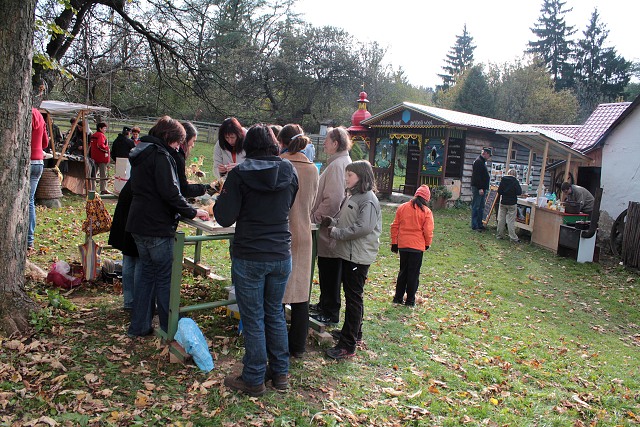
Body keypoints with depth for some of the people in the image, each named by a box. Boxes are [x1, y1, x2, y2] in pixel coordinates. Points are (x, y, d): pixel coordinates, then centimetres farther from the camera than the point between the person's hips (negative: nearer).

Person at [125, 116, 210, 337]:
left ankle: (139, 326, 22)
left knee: (147, 273, 16)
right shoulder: (160, 155, -15)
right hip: (157, 227, -9)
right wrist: (192, 212, -9)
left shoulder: (140, 153, 15)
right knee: (165, 278, 0)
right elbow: (170, 192, -21)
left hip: (139, 223, 9)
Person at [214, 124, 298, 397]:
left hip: (249, 257, -4)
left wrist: (222, 196, 7)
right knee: (275, 313, 18)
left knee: (253, 318, 7)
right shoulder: (289, 171, 0)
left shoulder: (239, 174, -12)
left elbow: (225, 218, -10)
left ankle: (254, 380, 19)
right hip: (281, 255, 4)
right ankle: (280, 373, 29)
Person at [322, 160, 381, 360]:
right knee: (351, 295, 19)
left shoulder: (368, 199, -15)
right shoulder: (351, 197, 15)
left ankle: (348, 345, -1)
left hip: (359, 256, -10)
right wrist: (331, 222, 0)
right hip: (347, 253, 10)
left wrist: (336, 232, -19)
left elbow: (364, 227, -26)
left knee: (354, 298, -5)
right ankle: (354, 332, 34)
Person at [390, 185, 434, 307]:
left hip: (402, 245, 3)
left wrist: (394, 243, 13)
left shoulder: (402, 207, 2)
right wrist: (427, 244, 9)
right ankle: (410, 300, 11)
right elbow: (428, 231, -10)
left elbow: (395, 226, 5)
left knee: (403, 271, 16)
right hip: (417, 246, -3)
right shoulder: (426, 212, -8)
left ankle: (398, 297, 19)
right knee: (414, 274, 7)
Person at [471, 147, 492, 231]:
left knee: (481, 207, 13)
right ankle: (474, 226, -4)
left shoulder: (482, 162, 19)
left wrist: (485, 188, 20)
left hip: (482, 188, 10)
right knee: (476, 207, -6)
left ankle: (479, 225, 19)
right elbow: (477, 176, -22)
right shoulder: (478, 162, -13)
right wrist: (480, 188, -25)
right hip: (478, 188, -10)